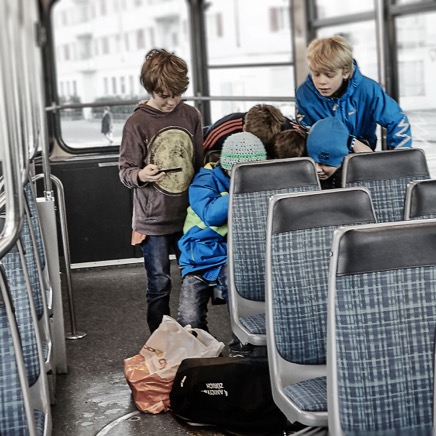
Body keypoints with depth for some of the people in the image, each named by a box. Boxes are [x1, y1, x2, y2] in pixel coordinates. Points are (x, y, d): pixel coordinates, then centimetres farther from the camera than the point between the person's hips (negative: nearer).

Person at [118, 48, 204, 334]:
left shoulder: (191, 116, 3)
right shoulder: (137, 124, -8)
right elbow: (125, 171, -4)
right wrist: (140, 175, -26)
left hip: (189, 215, 4)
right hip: (153, 219, -3)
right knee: (160, 284, 3)